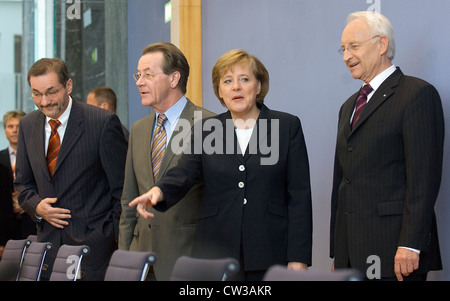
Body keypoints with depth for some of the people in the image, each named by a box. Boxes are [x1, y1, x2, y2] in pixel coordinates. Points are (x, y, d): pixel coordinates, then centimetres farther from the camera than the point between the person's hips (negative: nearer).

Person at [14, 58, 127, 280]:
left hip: (94, 243, -5)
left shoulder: (104, 122, -8)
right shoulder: (27, 125, 10)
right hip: (49, 243, 5)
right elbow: (23, 183, 18)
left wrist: (121, 243, -9)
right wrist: (36, 206, -3)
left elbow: (122, 188, -5)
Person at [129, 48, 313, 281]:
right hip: (215, 255, 1)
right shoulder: (206, 130, 11)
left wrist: (298, 259, -6)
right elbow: (184, 172, -4)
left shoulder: (288, 126, 6)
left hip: (270, 255, -1)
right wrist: (159, 191, -28)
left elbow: (299, 195, 1)